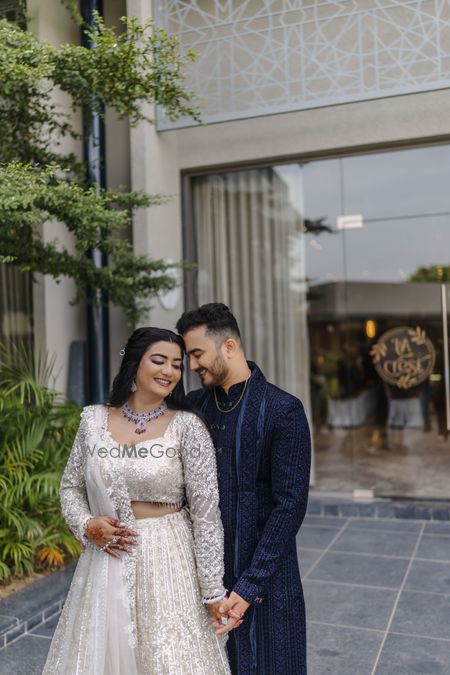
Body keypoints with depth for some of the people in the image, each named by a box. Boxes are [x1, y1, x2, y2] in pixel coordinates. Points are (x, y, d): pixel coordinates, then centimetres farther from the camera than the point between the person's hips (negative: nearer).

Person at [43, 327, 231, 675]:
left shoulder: (187, 426, -10)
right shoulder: (94, 419, 0)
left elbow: (206, 512, -9)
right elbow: (71, 486, 12)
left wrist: (213, 591, -8)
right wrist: (87, 525, -7)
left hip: (167, 562, -3)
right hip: (106, 563, 3)